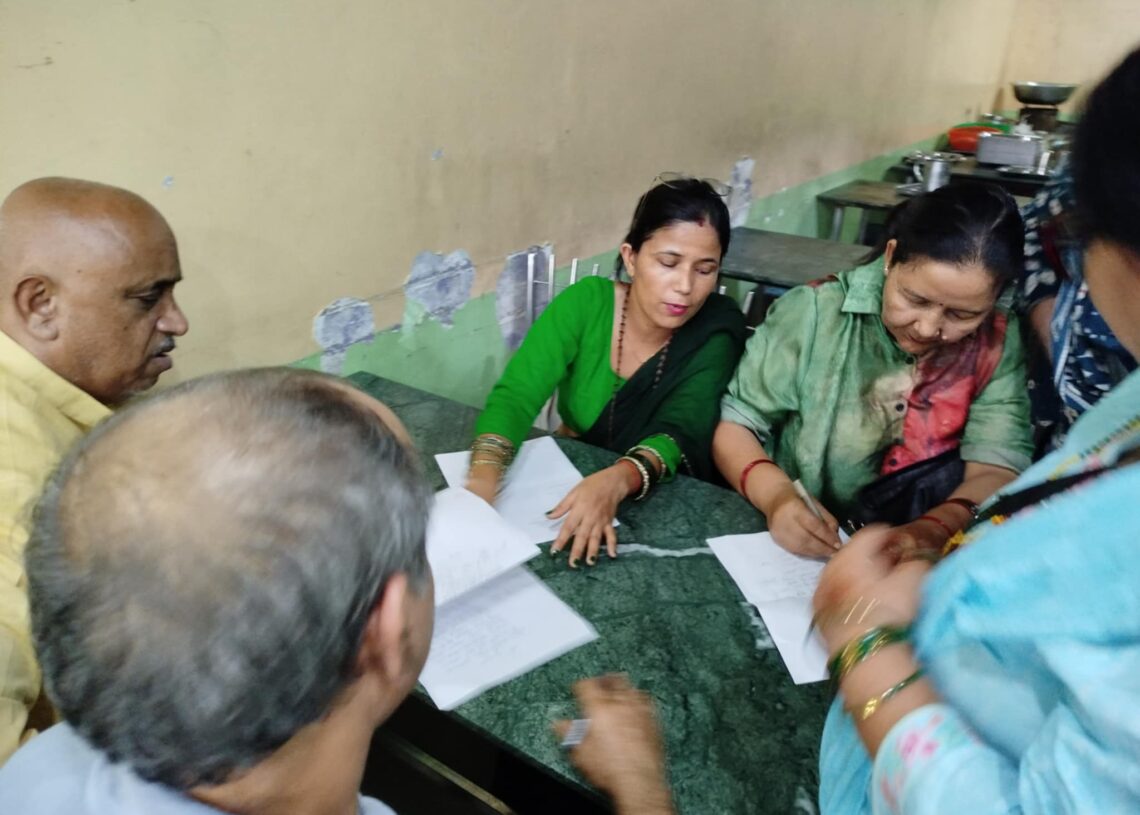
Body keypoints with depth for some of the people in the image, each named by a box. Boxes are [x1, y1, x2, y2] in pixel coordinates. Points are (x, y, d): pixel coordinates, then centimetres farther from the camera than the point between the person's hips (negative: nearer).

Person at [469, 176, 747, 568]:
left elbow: (678, 434, -25)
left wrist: (616, 481, -46)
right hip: (565, 478, 2)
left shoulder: (718, 331, -15)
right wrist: (483, 477, -40)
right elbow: (515, 396, -21)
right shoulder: (586, 303, -13)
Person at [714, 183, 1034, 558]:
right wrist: (775, 494, -25)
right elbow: (733, 421, -7)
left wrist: (935, 528, -31)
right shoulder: (816, 312, -11)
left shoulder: (1000, 342, -4)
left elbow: (997, 469, -11)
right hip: (795, 552, 0)